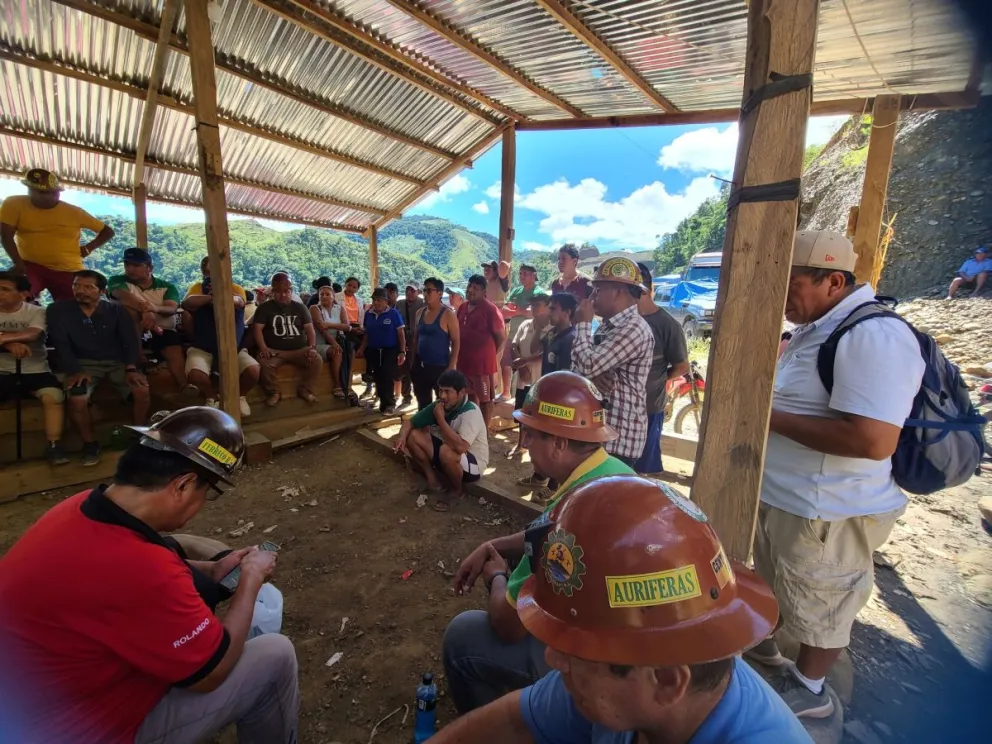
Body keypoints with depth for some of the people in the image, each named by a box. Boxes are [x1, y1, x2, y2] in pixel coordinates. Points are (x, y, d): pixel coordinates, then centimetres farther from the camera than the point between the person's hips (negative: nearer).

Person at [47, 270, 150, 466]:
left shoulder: (116, 310, 5)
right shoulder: (58, 310, 3)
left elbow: (130, 340, -3)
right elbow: (61, 344, -6)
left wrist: (131, 368, -20)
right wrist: (75, 370, -23)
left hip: (117, 362, 1)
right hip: (84, 363, 0)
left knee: (142, 391, -27)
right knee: (77, 400, -30)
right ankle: (90, 444, -5)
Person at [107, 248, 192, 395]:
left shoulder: (167, 286, 8)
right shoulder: (118, 280, 7)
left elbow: (172, 309, -12)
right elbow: (123, 296, -19)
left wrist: (155, 308, -37)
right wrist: (146, 310, -39)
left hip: (163, 330, 0)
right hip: (133, 330, 0)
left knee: (175, 352, -29)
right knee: (130, 308, -29)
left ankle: (185, 385, -50)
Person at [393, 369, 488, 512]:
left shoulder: (471, 412, -28)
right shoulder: (437, 406, -7)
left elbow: (460, 446, -43)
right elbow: (409, 422, 1)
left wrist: (440, 418, -31)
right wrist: (402, 436, -22)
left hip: (473, 464, -6)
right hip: (450, 458, 6)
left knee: (446, 451, -37)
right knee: (413, 436, -9)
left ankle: (455, 490, -7)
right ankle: (432, 479, 4)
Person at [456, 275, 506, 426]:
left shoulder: (490, 310, -13)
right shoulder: (462, 308, 8)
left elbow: (502, 337, -10)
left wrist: (490, 354, -1)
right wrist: (458, 354, 12)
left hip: (482, 361, -7)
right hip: (464, 360, 8)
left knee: (485, 398, 4)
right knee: (471, 395, 21)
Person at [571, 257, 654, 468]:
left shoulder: (634, 329, -20)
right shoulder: (608, 326, 13)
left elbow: (587, 365, -26)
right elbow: (580, 365, 11)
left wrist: (583, 324, -12)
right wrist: (592, 375, -13)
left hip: (619, 437, -9)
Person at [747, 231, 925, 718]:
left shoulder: (873, 335, -24)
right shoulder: (816, 328, 7)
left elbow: (873, 441, -33)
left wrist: (773, 418, -25)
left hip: (826, 511, -9)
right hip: (780, 494, 9)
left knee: (818, 605, 15)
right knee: (773, 582, 28)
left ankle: (808, 689, 38)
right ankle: (762, 640, 52)